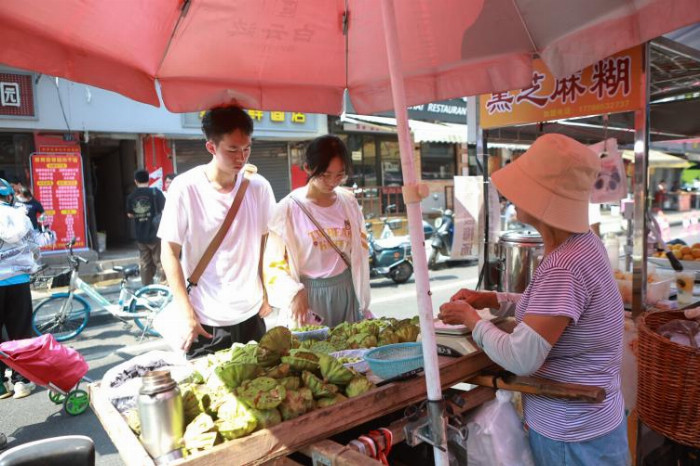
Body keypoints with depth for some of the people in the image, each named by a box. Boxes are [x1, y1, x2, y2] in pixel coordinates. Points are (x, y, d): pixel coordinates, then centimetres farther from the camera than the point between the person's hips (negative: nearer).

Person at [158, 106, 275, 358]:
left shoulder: (259, 186, -3)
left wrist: (266, 294, 5)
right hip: (205, 320, -3)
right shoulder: (185, 188, -12)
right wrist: (187, 313, -10)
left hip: (251, 314, 3)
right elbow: (169, 253, -6)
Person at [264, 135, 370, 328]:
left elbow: (359, 252, 9)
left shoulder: (348, 201, 1)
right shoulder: (289, 208, -12)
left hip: (347, 290, 4)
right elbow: (274, 263, -8)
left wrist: (364, 303, 9)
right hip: (309, 294, -4)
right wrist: (294, 293, -24)